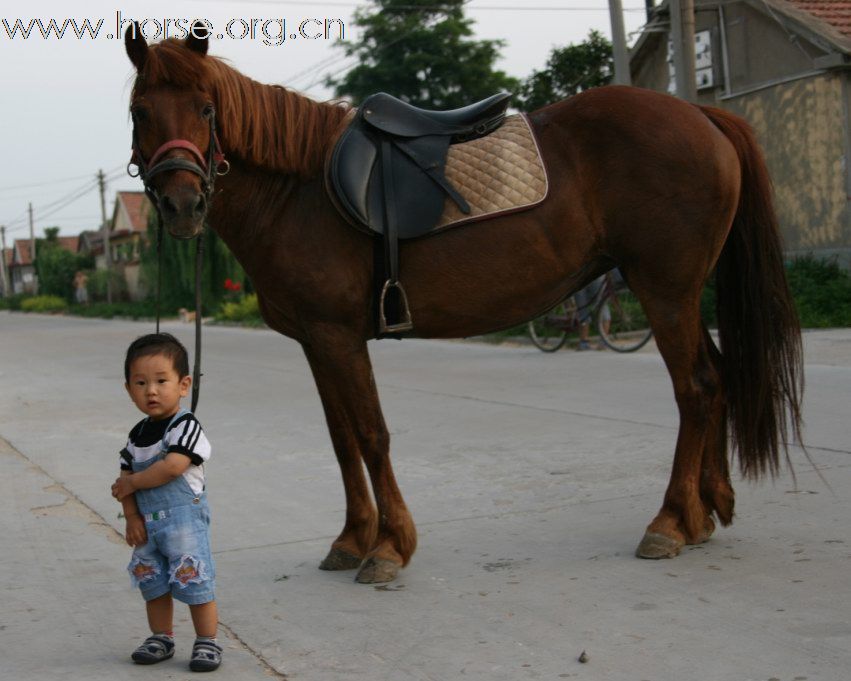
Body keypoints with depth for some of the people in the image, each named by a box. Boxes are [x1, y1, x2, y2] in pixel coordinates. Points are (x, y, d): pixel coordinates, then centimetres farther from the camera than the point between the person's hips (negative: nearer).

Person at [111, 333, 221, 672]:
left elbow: (172, 467, -25)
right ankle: (161, 638, 31)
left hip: (184, 519, -7)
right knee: (152, 581, 16)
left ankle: (207, 641, 8)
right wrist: (132, 517, -4)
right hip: (147, 521, 7)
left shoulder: (186, 426, -13)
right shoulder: (137, 434, 9)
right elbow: (126, 477, 9)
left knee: (193, 580, -4)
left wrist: (132, 482, -13)